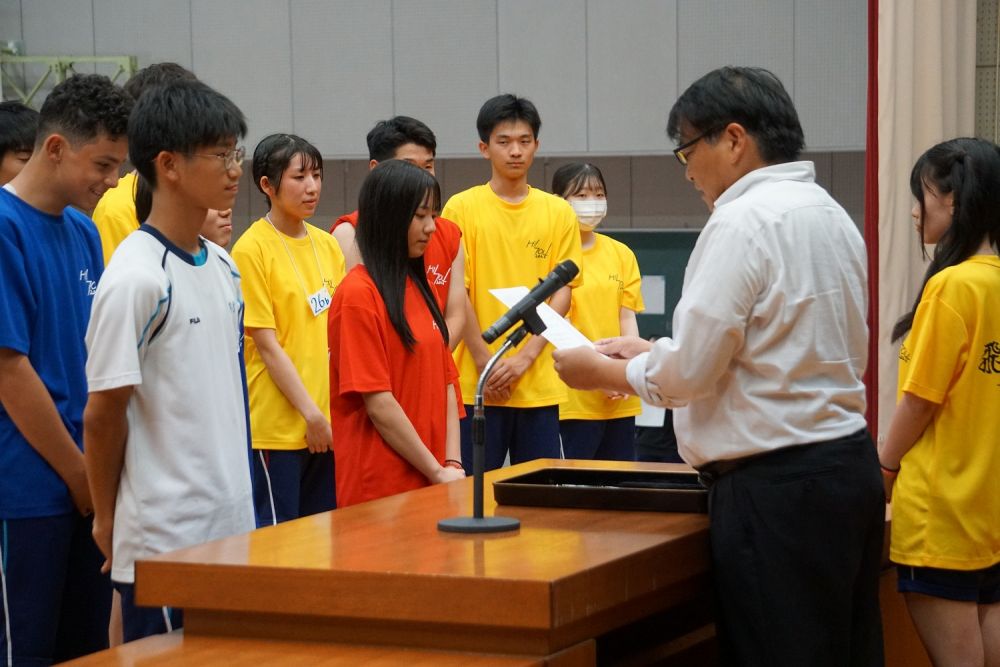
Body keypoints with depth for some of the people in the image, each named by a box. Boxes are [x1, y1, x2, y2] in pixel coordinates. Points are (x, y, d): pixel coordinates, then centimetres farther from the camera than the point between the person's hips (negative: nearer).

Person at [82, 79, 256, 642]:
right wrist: (107, 522, -3)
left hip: (232, 524, 7)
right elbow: (103, 415, -11)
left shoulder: (223, 267, 10)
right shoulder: (136, 278, -15)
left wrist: (238, 498, 15)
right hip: (165, 540, -7)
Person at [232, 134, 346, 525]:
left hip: (329, 424, 6)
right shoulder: (252, 250, -10)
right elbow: (267, 345, -12)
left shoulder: (327, 245, 9)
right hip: (277, 426, -6)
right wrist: (311, 413, -15)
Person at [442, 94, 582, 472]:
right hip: (477, 384, -2)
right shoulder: (462, 208, 1)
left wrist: (525, 357, -8)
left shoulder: (558, 212, 8)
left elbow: (562, 292, 4)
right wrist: (485, 362, -9)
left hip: (539, 383, 2)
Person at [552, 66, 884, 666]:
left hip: (777, 486, -9)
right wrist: (653, 351, 18)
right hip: (850, 463, 9)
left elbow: (687, 373, -15)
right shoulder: (831, 214, 13)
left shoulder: (743, 222, -14)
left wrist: (600, 371, 3)